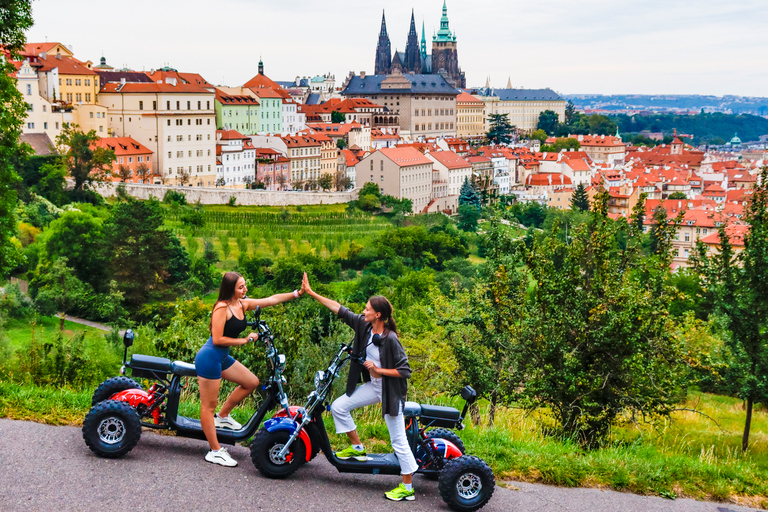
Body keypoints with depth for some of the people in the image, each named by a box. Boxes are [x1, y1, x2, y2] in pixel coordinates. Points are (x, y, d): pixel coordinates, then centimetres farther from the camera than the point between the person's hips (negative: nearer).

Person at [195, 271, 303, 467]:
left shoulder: (243, 304, 4)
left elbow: (272, 299, 5)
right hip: (209, 358, -9)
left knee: (252, 382, 16)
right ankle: (215, 452, 5)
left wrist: (297, 293, -2)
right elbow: (217, 339, -22)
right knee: (209, 406, 0)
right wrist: (245, 340, -15)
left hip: (222, 358, 9)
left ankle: (222, 417, 26)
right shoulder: (222, 308, -20)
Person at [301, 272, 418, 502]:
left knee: (398, 440, -2)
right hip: (372, 386, 8)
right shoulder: (363, 325, -5)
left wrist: (378, 370, -21)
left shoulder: (391, 339, -24)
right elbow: (339, 309, -2)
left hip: (391, 390, -7)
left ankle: (408, 487, 8)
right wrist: (311, 293, -2)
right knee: (338, 407, 3)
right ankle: (357, 448, 21)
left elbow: (405, 371, -20)